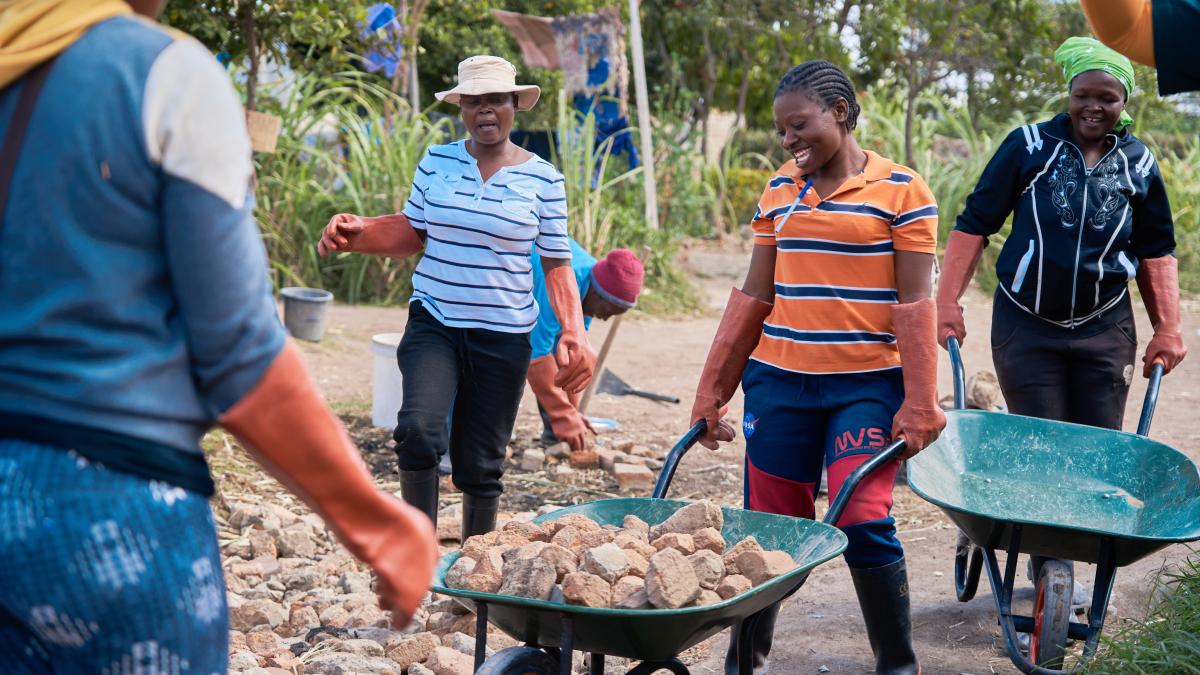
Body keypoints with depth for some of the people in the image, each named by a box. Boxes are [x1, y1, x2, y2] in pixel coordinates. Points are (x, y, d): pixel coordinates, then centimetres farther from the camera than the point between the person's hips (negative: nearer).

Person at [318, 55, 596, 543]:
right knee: (419, 429, -23)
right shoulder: (437, 162, 4)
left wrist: (573, 332, -12)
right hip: (433, 324, 1)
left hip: (503, 336, 0)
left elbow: (557, 265, 2)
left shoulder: (542, 178, -1)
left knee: (480, 462, 7)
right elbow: (412, 232, 13)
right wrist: (358, 233, -6)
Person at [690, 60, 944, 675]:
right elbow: (753, 297, 12)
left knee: (864, 522, -11)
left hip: (867, 385, -4)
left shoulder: (901, 190, -4)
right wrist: (713, 388, 10)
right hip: (779, 381, 4)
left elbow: (914, 302, -6)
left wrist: (919, 401, -11)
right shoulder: (779, 191, 9)